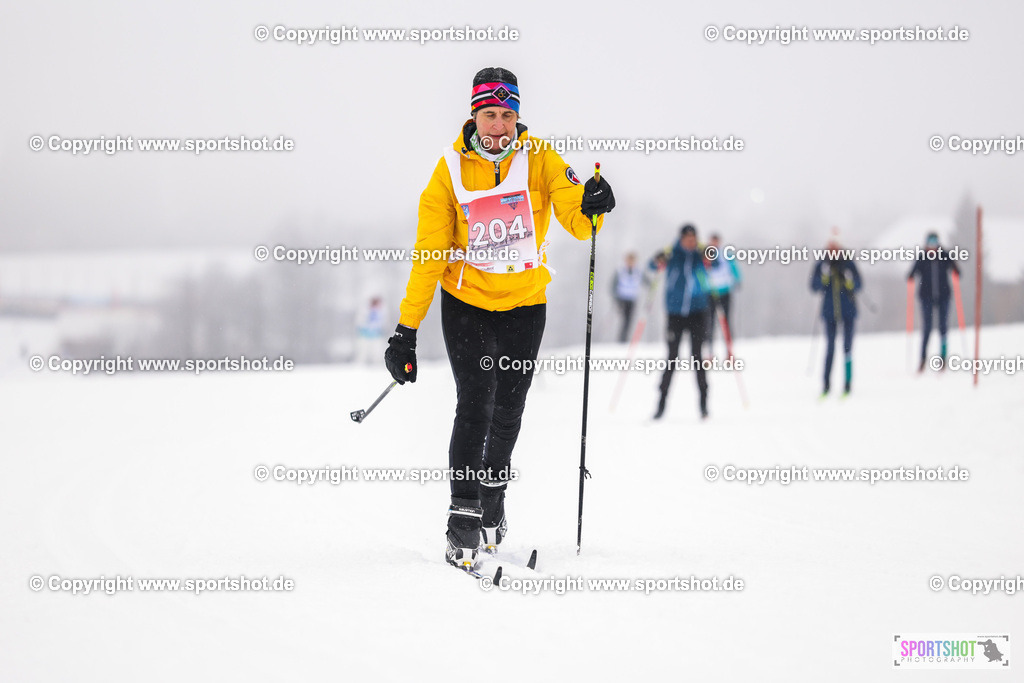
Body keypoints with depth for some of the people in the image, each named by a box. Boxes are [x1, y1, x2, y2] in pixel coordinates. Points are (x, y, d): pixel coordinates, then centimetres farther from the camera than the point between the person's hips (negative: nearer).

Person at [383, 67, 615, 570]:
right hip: (466, 302, -1)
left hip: (524, 303, 2)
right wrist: (406, 330, -11)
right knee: (475, 406, -15)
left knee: (507, 413, 9)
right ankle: (463, 519, -10)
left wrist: (591, 207, -40)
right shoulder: (451, 170, -9)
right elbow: (429, 253, -8)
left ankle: (492, 500, 32)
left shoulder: (539, 159, -8)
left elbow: (578, 223, -15)